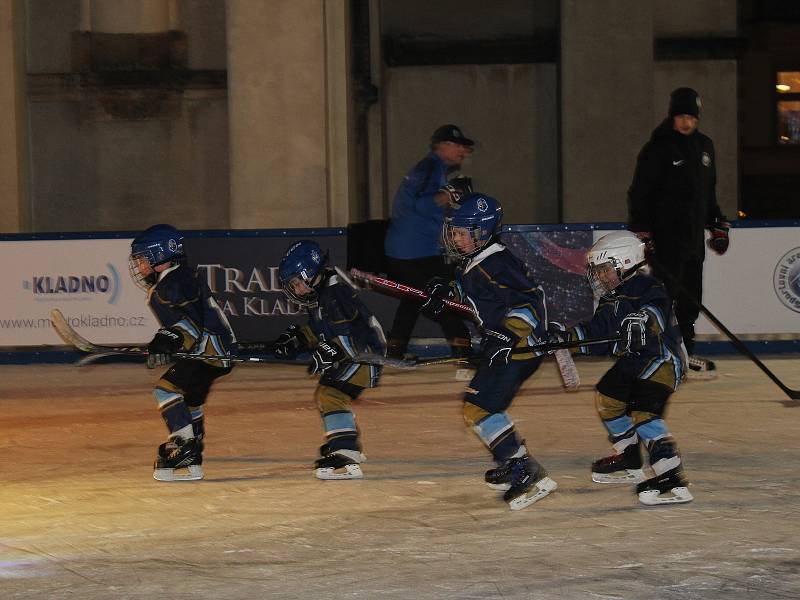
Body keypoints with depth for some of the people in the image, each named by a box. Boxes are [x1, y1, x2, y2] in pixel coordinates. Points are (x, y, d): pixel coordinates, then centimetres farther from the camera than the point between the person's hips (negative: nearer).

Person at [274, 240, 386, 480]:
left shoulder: (335, 293, -23)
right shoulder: (320, 293, 9)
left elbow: (352, 334, -30)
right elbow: (318, 330, 21)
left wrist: (329, 352, -34)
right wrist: (295, 339, 9)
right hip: (350, 353, 11)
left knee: (330, 395, -22)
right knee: (325, 395, 24)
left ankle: (347, 461, -30)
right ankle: (350, 447, 41)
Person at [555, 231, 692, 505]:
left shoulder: (649, 290, -17)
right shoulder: (610, 299, 11)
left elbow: (656, 309, -37)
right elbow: (596, 333, 12)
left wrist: (643, 320, -56)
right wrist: (567, 336, 0)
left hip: (661, 361, -11)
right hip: (632, 361, 11)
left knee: (643, 412, -24)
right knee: (607, 398, 20)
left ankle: (673, 480, -30)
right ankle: (629, 462, 37)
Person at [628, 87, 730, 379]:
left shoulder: (704, 146, 15)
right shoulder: (657, 149, -8)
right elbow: (639, 192, -10)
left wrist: (718, 224, 22)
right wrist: (640, 231, -16)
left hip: (694, 236, 7)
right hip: (665, 237, -7)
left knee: (691, 299, 10)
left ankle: (685, 354, 18)